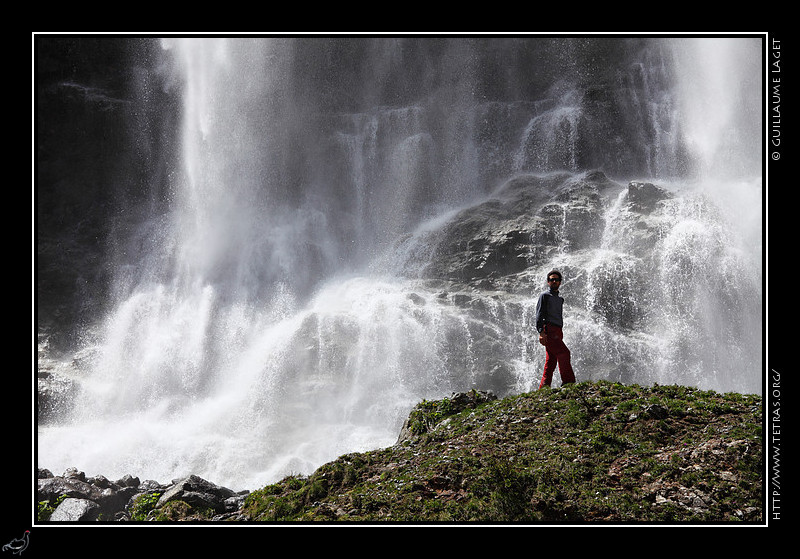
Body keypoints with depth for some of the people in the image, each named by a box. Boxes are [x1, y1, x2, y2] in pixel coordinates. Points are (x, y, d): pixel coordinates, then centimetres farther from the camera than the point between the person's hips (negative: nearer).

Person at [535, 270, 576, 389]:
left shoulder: (560, 299, 26)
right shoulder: (544, 296, 3)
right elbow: (539, 315, -6)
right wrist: (541, 332, -18)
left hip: (558, 332, 7)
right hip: (549, 331, -7)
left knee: (551, 362, 2)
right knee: (564, 353, -20)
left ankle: (543, 389, 2)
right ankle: (568, 382, -23)